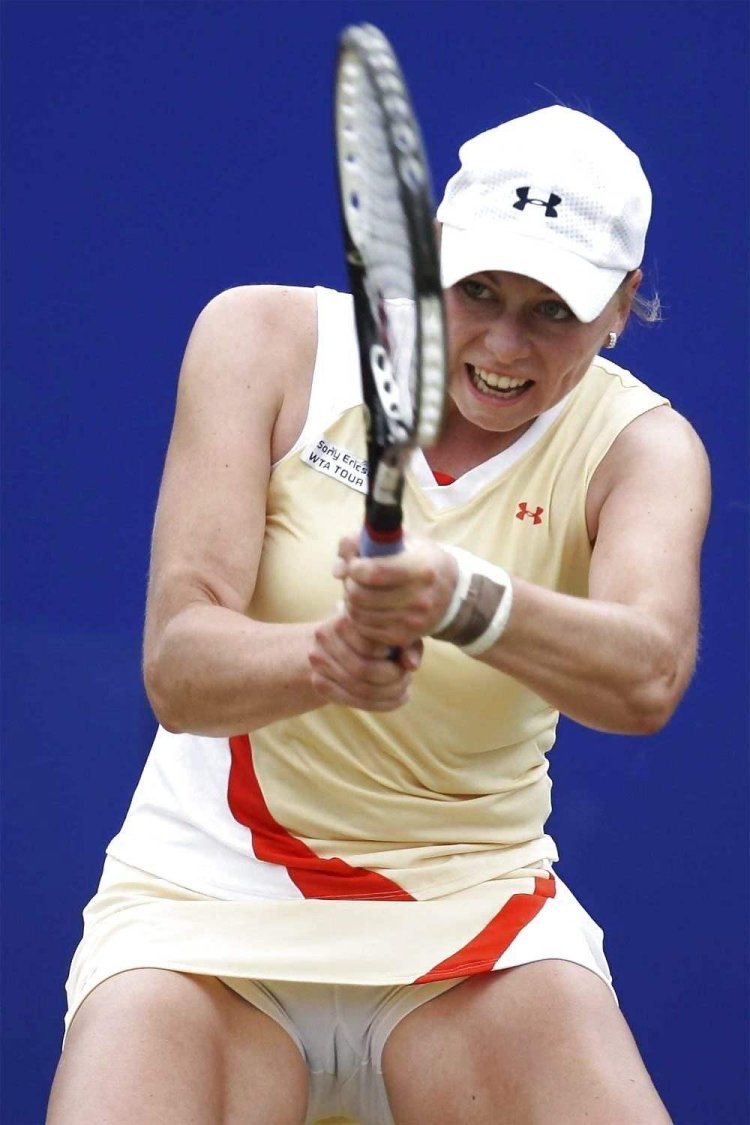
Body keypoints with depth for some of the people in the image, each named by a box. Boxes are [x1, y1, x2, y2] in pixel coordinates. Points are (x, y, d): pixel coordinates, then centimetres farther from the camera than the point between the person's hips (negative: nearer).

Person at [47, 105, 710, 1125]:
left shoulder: (641, 444, -5)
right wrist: (324, 654, -40)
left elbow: (648, 677, -28)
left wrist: (462, 599, -48)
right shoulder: (267, 338, -6)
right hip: (210, 906, -1)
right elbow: (177, 669, -17)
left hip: (476, 919, 1)